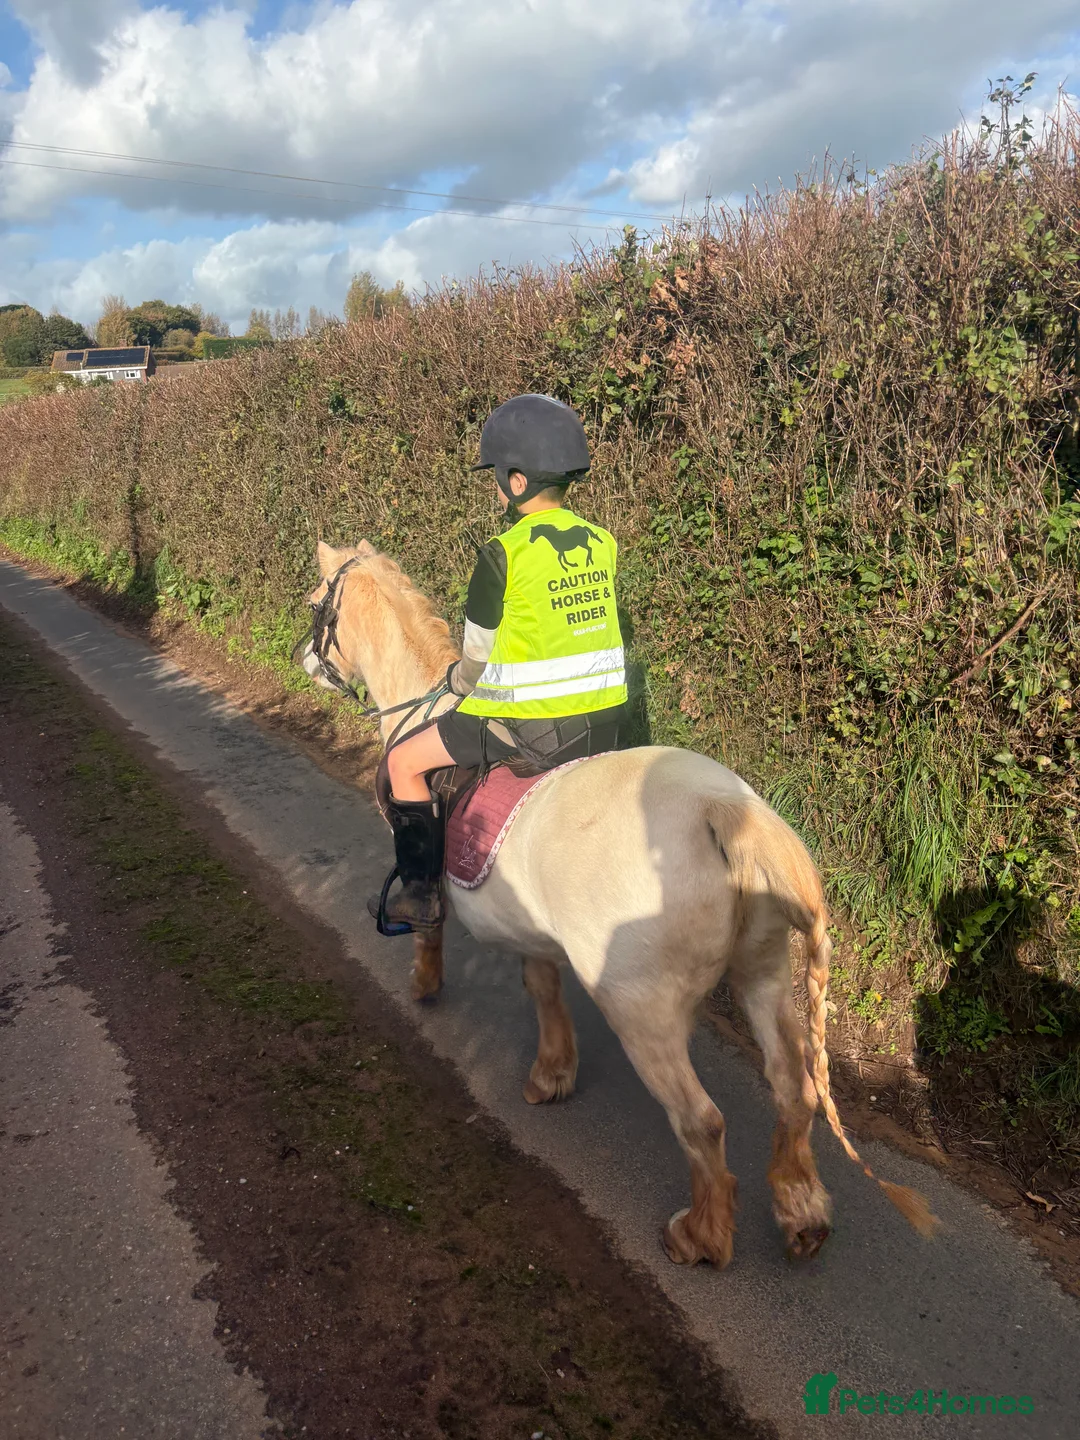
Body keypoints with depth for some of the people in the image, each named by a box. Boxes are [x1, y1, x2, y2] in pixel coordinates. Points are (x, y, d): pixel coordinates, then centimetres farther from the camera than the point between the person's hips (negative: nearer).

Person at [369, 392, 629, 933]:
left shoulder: (504, 553, -13)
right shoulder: (602, 543, 5)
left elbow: (477, 657, -5)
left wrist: (457, 681, 17)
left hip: (531, 724, -6)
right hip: (607, 719, 6)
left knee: (404, 762, 11)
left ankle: (421, 893, 17)